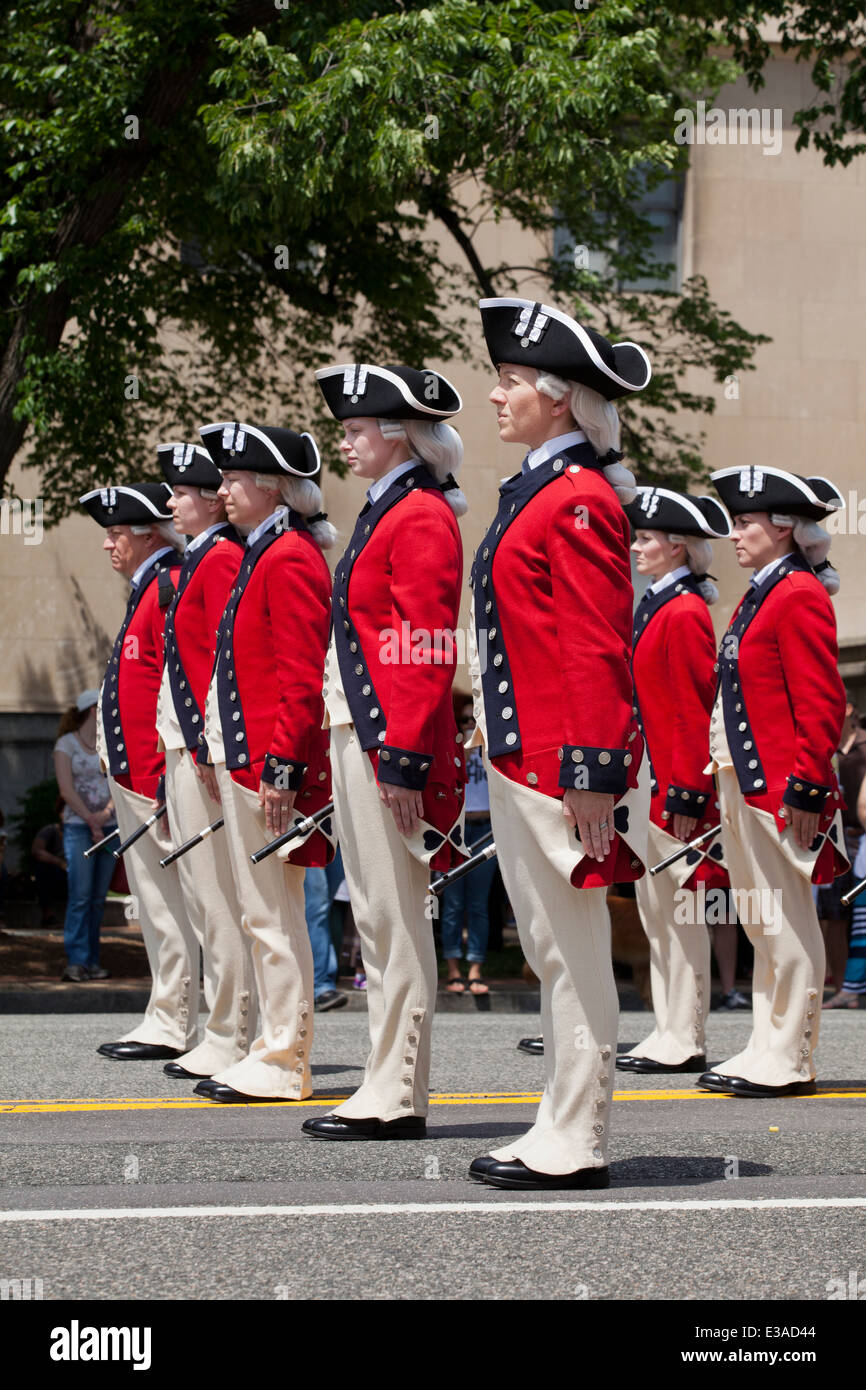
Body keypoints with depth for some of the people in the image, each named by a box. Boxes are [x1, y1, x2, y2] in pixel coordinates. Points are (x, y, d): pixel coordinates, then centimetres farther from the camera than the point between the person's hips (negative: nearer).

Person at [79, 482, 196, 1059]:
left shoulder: (172, 590, -14)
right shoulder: (151, 590, 18)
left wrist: (169, 785, -22)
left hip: (154, 781, -11)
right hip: (136, 777, 11)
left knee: (168, 904, -5)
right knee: (158, 904, 13)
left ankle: (170, 1029, -1)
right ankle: (168, 1026, 19)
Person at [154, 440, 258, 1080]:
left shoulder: (222, 560, -12)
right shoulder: (203, 560, 18)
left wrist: (210, 748, -21)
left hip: (204, 748, -10)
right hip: (185, 746, 10)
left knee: (217, 891, -7)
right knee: (200, 889, 12)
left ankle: (232, 1042, -4)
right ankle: (224, 1034, 17)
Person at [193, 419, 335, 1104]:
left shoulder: (290, 559, -13)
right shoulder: (265, 555, 17)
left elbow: (302, 679, -19)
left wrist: (282, 766, -22)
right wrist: (216, 753, 20)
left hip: (268, 762, -10)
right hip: (243, 758, 10)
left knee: (273, 917, -6)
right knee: (266, 914, 13)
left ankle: (283, 1065, -2)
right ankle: (276, 1050, 19)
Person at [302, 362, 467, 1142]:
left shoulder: (421, 519, -12)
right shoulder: (388, 513, 18)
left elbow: (427, 653, -18)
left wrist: (403, 759, -21)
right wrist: (378, 750, 19)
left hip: (389, 744, -10)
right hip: (359, 736, 10)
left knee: (395, 916, -6)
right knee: (378, 915, 12)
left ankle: (397, 1098, -2)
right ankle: (389, 1088, 17)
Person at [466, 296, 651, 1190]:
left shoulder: (578, 500, -14)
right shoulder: (537, 493, 16)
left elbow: (598, 651, -19)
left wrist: (594, 778, -21)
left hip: (560, 765, -10)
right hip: (521, 756, 10)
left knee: (571, 951, -4)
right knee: (549, 951, 14)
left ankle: (574, 1146, 2)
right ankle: (561, 1135, 21)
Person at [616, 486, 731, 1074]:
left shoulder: (684, 614, -13)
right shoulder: (657, 608, 16)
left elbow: (693, 711, -17)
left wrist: (686, 797, -19)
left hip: (674, 788, -10)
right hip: (648, 786, 10)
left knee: (681, 909, -5)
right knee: (656, 911, 11)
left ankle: (685, 1042, -1)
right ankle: (671, 1032, 16)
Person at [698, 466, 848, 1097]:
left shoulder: (800, 595, -12)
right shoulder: (761, 597, 18)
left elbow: (822, 703, -17)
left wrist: (806, 786, -20)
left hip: (779, 786, -10)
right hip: (744, 780, 10)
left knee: (785, 922, -5)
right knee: (761, 921, 13)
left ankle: (790, 1062, 0)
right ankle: (768, 1050, 18)